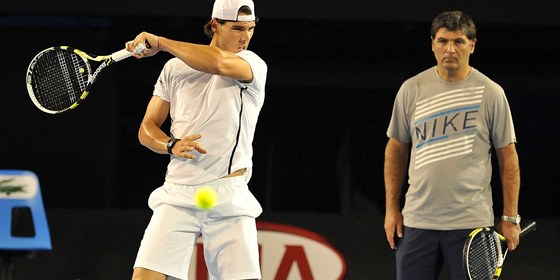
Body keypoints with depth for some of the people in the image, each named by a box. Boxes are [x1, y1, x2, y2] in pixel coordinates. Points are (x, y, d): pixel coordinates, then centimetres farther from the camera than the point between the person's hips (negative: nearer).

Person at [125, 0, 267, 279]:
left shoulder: (254, 65, 0)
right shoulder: (174, 68, 10)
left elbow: (219, 63, -23)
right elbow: (147, 129, 14)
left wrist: (159, 42, -15)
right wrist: (172, 145, -9)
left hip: (229, 196, -1)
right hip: (177, 194, 1)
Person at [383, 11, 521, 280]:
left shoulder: (491, 93, 0)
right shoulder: (411, 90, 5)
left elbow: (508, 157, 3)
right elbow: (396, 149, 14)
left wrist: (510, 218, -1)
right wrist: (391, 208, 8)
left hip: (471, 222, -2)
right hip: (417, 222, 2)